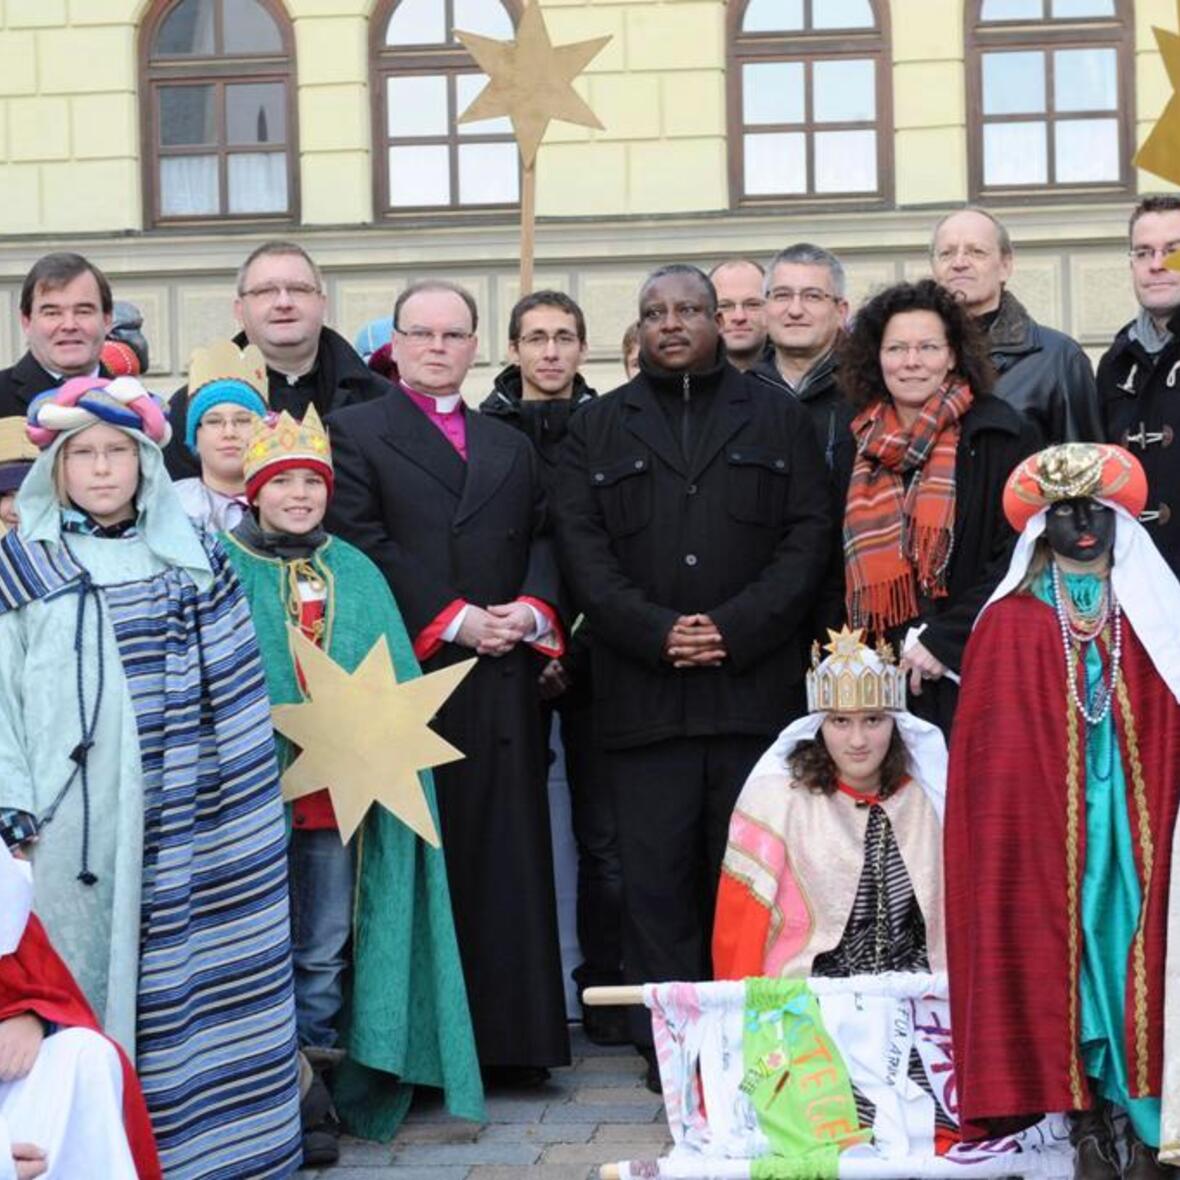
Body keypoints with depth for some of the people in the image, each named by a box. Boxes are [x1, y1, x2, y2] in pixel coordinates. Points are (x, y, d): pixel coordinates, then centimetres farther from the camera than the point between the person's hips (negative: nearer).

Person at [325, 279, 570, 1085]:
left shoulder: (511, 446, 22)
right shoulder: (355, 433, 5)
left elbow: (542, 539, 15)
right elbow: (363, 549, -6)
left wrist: (533, 608, -5)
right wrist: (452, 620, -12)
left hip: (505, 682, 5)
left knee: (510, 860, 3)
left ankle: (510, 1038, 9)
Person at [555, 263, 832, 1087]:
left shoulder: (778, 419, 13)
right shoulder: (598, 429, 14)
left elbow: (808, 536, 4)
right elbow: (584, 551, 5)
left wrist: (735, 628, -9)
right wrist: (656, 632, -10)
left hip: (755, 685, 0)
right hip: (643, 697, 1)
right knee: (656, 874, 0)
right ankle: (667, 1044, 7)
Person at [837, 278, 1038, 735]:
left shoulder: (998, 435, -2)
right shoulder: (864, 445, 13)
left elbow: (1018, 558, -8)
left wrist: (944, 641, -13)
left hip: (971, 676, -4)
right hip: (883, 677, 4)